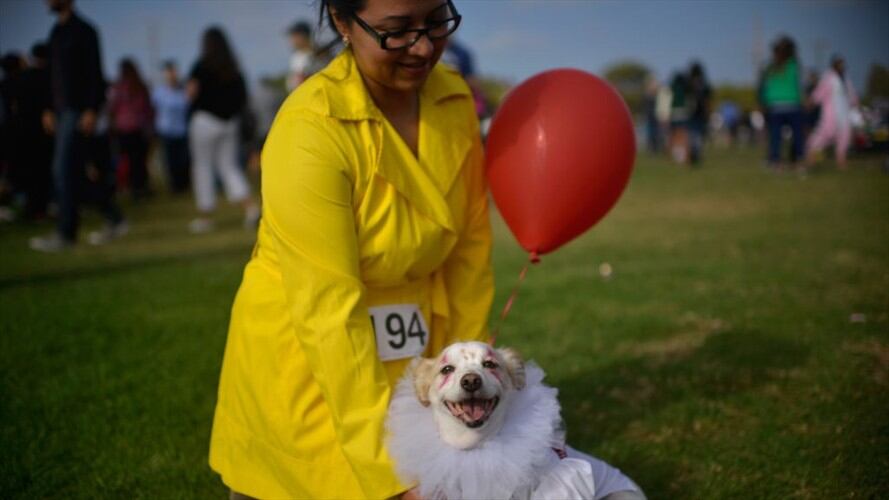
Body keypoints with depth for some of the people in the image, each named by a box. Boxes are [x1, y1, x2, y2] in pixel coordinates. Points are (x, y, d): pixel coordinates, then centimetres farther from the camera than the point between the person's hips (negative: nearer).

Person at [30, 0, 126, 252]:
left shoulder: (83, 30, -7)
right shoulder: (56, 32, 17)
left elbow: (95, 73, -12)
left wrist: (91, 110, -19)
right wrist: (50, 109, 16)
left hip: (78, 111, -9)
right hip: (63, 110, 9)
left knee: (63, 170, -11)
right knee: (76, 170, 10)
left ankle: (65, 233, -7)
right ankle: (114, 221, 17)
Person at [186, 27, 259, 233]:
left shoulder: (202, 65, -8)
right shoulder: (234, 68, 7)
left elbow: (191, 91, -17)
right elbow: (243, 98, 8)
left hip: (206, 119, -5)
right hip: (231, 121, 5)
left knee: (202, 166, 4)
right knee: (229, 165, 9)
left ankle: (205, 215, 6)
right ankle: (249, 204, -10)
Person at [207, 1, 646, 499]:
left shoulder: (454, 99, -6)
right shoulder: (309, 131, -25)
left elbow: (470, 245, 1)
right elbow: (327, 314, -27)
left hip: (409, 354, 6)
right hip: (305, 362, -5)